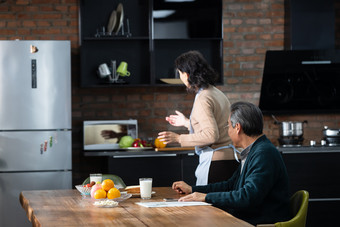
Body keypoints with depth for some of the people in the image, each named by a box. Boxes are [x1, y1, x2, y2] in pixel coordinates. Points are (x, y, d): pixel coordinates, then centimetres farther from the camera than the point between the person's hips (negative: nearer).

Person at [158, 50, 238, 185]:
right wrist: (186, 122, 33)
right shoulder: (217, 93, 15)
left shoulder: (203, 100, -14)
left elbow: (211, 135, -23)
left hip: (216, 162, -9)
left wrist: (179, 138, -16)